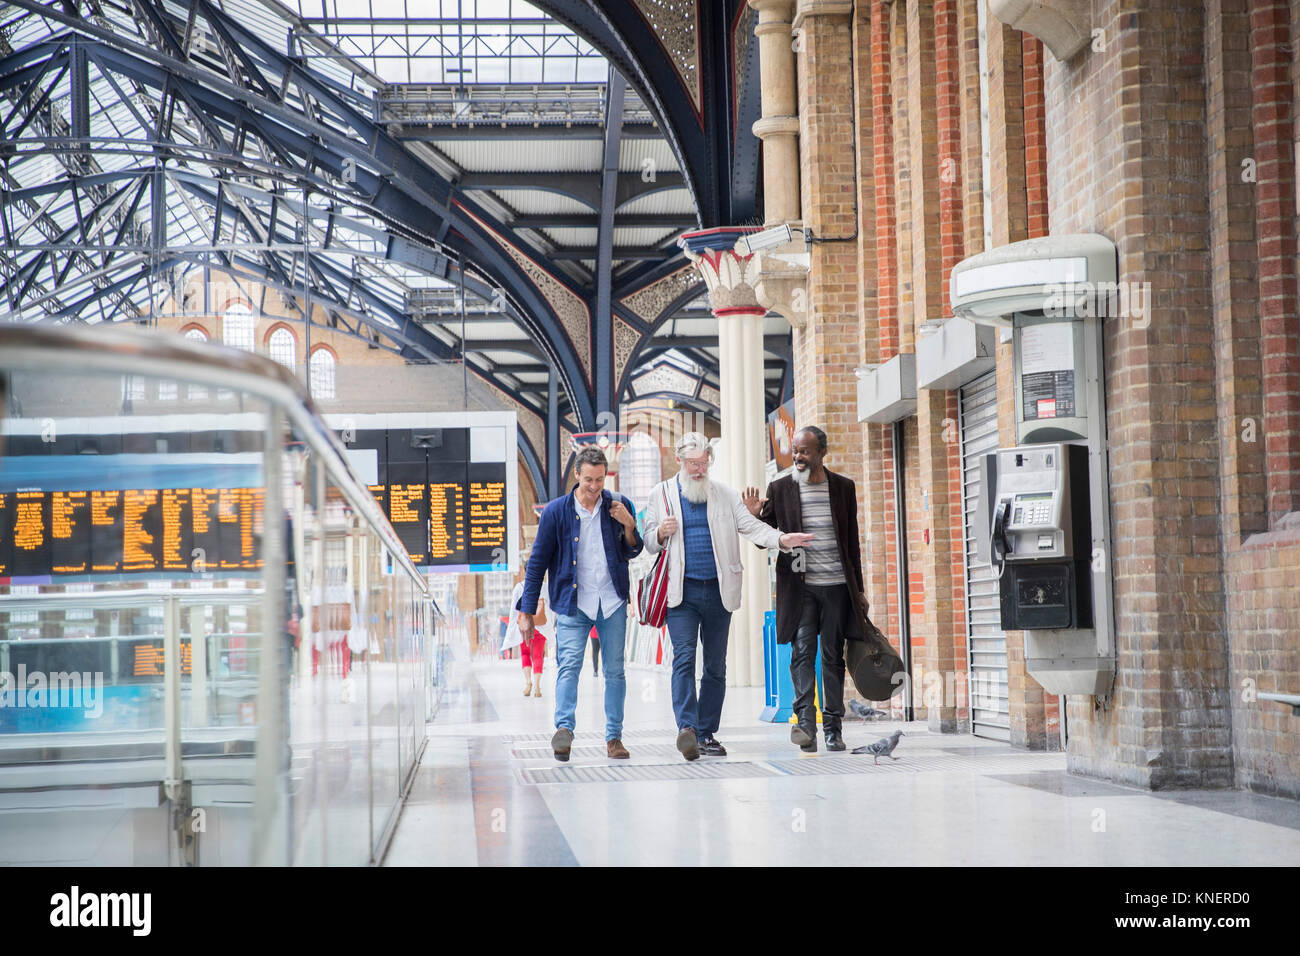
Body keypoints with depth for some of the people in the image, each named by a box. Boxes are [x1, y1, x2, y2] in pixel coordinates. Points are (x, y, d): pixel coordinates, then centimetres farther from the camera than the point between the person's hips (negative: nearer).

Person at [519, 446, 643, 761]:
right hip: (572, 603, -2)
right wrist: (526, 611, 0)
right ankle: (564, 729, -26)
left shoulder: (618, 506, 5)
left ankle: (614, 736, 10)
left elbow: (631, 553, 14)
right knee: (569, 664, -17)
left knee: (615, 670, 4)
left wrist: (629, 526, -7)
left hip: (612, 603, 2)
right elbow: (537, 562, 3)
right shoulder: (557, 511, -1)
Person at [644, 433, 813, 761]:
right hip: (681, 591, -3)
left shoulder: (724, 495, 12)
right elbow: (649, 543, 11)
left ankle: (707, 733, 11)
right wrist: (661, 534, -12)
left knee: (716, 666, 5)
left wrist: (780, 539, -16)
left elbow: (749, 525, 2)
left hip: (718, 592, 3)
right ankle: (687, 728, -25)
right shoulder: (661, 495, 8)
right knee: (684, 659, -16)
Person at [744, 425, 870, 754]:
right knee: (802, 652, -12)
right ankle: (805, 722, -19)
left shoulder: (843, 487, 8)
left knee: (833, 656, 4)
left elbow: (852, 541, 12)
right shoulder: (780, 489, 4)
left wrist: (858, 589, 13)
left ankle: (833, 726, 9)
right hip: (799, 586, -1)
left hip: (837, 585, 1)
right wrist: (755, 517, -14)